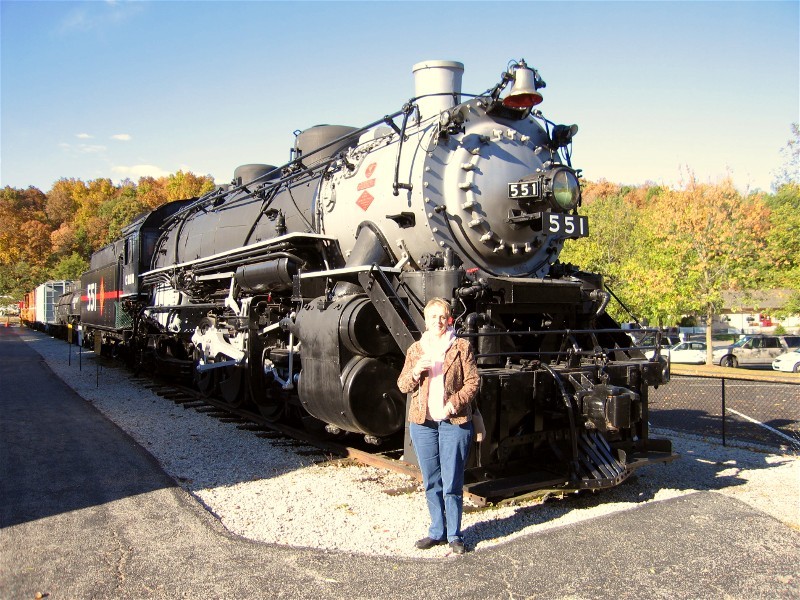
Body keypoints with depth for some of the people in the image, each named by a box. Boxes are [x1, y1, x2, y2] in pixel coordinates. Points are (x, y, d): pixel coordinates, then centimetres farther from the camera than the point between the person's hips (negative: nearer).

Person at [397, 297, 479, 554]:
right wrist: (415, 372, -10)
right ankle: (437, 531, 25)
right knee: (431, 482, 12)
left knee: (452, 483, 0)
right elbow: (402, 385, 10)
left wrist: (453, 404, -15)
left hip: (454, 421, -3)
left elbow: (472, 382, -3)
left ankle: (454, 535, 15)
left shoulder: (462, 346, 1)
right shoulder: (415, 349, 11)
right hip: (422, 422, 4)